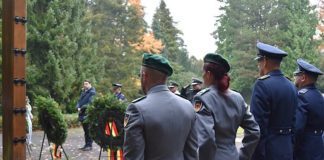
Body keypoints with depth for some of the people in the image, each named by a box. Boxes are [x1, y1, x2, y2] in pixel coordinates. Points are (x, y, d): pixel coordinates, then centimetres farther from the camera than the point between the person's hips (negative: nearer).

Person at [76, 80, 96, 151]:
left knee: (88, 131, -7)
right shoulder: (83, 92, 19)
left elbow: (90, 103, -14)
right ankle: (86, 144, 19)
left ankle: (89, 145, -3)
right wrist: (78, 107, -3)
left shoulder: (92, 92, -5)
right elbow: (79, 101, 17)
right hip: (82, 114, 8)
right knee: (85, 130, 12)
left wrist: (82, 107, -17)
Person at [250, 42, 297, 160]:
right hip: (287, 150, 8)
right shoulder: (291, 86, 9)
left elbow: (258, 124, -17)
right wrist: (289, 145, 20)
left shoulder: (262, 84, -15)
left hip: (267, 150, -8)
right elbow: (293, 120, 14)